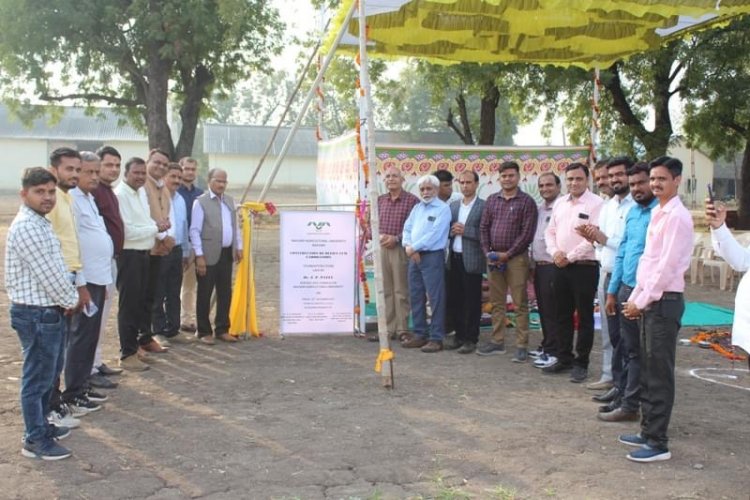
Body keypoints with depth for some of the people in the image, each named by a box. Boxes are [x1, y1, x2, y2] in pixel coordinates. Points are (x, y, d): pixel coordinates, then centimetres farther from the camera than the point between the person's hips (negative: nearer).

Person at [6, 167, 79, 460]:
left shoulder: (40, 223, 13)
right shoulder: (27, 227, -21)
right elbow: (47, 274, -21)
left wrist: (68, 299, 5)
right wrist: (71, 301, -7)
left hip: (50, 311, 10)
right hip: (36, 314, -10)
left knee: (49, 374, 21)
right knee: (37, 378, 0)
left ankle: (41, 425, 34)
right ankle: (34, 440, 11)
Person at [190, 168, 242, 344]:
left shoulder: (230, 200, 13)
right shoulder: (200, 202, -7)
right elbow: (194, 231, -10)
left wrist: (238, 247, 12)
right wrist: (199, 256, -14)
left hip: (227, 254, 6)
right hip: (209, 255, -6)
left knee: (225, 294, 11)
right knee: (205, 295, 3)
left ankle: (222, 329, 21)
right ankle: (204, 332, 12)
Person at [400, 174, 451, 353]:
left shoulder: (442, 209, -6)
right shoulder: (417, 208, 16)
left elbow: (434, 234, -16)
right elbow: (407, 229, 12)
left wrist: (414, 247, -13)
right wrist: (408, 246, -7)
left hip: (432, 256, -7)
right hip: (414, 256, 7)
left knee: (435, 297, -5)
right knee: (416, 296, 10)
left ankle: (436, 338, -1)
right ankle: (420, 334, 19)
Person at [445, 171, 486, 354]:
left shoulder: (483, 206, -4)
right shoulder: (453, 206, 14)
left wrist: (465, 230, -15)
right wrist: (451, 230, -6)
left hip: (471, 260, -6)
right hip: (454, 259, 6)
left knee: (472, 302, 1)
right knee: (455, 301, 10)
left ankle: (471, 339, 9)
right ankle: (460, 336, 21)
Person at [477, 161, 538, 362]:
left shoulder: (527, 202, -3)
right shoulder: (492, 200, 12)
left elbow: (527, 233, -9)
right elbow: (484, 228, 11)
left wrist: (507, 254, -12)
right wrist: (488, 253, -2)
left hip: (516, 258, -5)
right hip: (493, 259, 5)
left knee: (520, 304, -2)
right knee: (496, 302, 10)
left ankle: (522, 346, 3)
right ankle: (497, 342, 19)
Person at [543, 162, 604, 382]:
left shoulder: (596, 203, -9)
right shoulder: (560, 203, 13)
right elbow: (550, 231, 15)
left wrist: (569, 257, -14)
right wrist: (555, 252, -4)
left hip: (584, 267, -6)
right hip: (561, 266, 7)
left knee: (584, 317, 3)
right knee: (562, 315, 13)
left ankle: (581, 363, 12)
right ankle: (564, 358, 24)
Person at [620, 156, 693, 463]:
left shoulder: (677, 217, -13)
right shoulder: (658, 215, 15)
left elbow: (668, 266, -18)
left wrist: (641, 302, -14)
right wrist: (634, 298, 13)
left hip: (664, 301, -9)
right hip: (648, 301, 9)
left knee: (659, 374, -4)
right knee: (647, 371, 15)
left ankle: (658, 443, 3)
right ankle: (648, 431, 25)